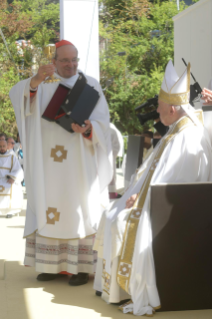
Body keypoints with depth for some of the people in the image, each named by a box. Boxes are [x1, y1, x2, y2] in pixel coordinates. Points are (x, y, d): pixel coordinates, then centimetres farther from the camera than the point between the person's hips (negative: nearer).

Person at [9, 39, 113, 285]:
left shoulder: (90, 85, 6)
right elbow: (16, 94, -11)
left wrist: (87, 129, -25)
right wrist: (36, 80, -31)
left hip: (79, 163, -2)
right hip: (48, 163, 2)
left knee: (79, 210, -3)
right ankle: (53, 264, 13)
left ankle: (81, 266, 1)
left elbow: (102, 122, -2)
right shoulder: (42, 86, 9)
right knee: (49, 210, 4)